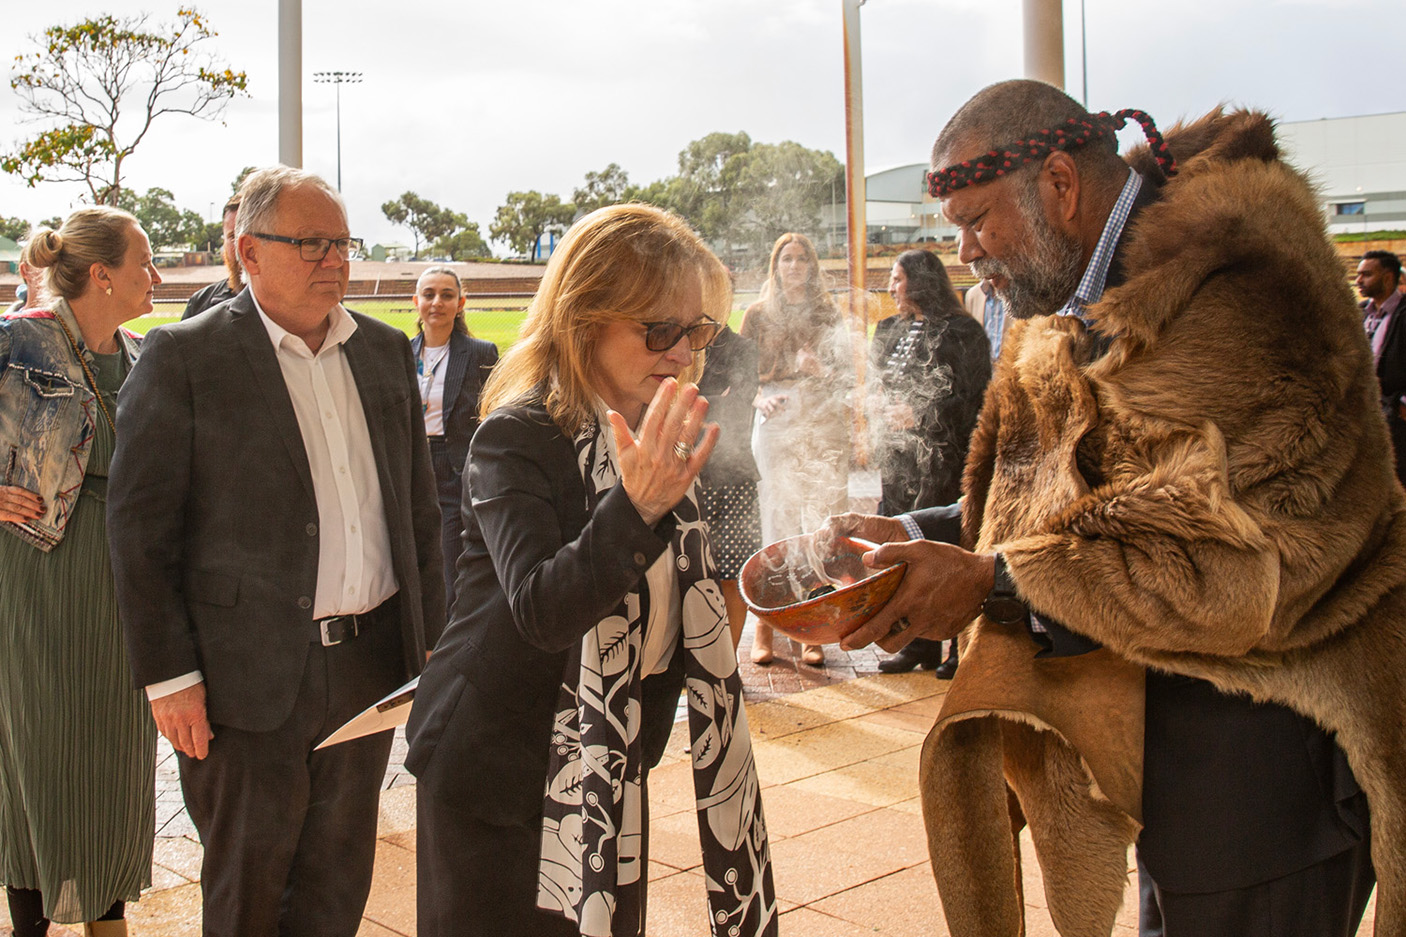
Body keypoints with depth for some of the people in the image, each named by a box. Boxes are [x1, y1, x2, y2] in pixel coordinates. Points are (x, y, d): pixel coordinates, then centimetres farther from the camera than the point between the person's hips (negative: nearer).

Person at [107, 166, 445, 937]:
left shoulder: (385, 350, 8)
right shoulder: (185, 356, -8)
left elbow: (418, 505, 12)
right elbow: (140, 524, -9)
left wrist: (427, 637, 10)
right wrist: (168, 675, -11)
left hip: (369, 663, 5)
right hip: (250, 672, -4)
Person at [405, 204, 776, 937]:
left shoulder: (657, 432, 6)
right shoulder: (517, 437, -19)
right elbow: (540, 608, -33)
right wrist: (637, 505, -44)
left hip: (611, 769, 7)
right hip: (498, 769, -7)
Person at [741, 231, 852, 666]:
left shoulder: (828, 315, 12)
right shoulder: (758, 314, 10)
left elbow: (848, 376, 8)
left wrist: (820, 369, -11)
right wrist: (760, 400, -12)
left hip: (824, 427, 1)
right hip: (776, 426, -1)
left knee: (823, 524, -3)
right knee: (776, 522, -3)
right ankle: (765, 624, 6)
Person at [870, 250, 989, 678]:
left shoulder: (959, 332, -7)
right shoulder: (891, 331, 16)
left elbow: (970, 399, -11)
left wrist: (916, 416, -13)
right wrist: (883, 411, 6)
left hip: (942, 456, -7)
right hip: (899, 457, 7)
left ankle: (960, 647, 7)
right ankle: (919, 643, 17)